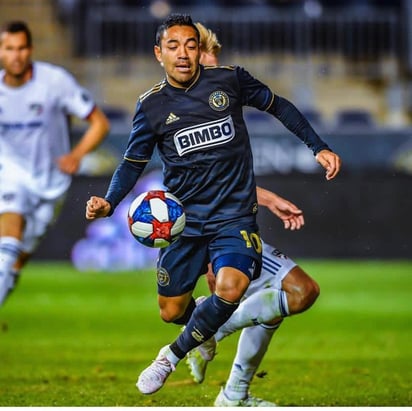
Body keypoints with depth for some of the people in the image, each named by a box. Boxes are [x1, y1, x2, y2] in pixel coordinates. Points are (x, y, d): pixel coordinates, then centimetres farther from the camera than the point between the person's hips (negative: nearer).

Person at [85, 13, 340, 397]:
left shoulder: (229, 80, -4)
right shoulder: (152, 105, -2)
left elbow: (278, 106, 11)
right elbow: (133, 163, 5)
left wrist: (319, 146, 4)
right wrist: (109, 202, -14)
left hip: (234, 215, -2)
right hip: (183, 218, 2)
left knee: (230, 288, -28)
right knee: (171, 311, 7)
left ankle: (172, 355, -4)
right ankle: (204, 334, 46)